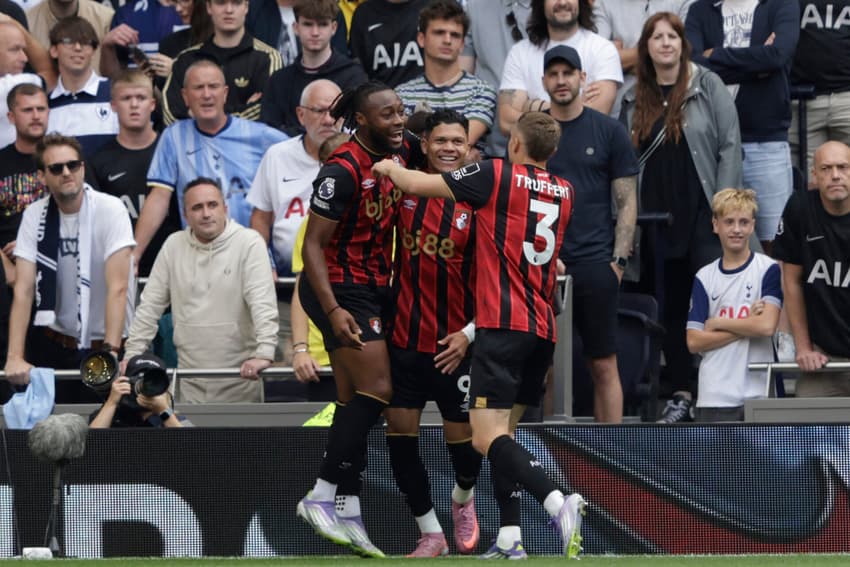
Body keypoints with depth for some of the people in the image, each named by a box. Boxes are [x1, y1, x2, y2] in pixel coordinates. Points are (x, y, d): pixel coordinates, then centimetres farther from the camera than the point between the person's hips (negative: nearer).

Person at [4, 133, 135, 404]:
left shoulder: (111, 210, -12)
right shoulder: (35, 216, -2)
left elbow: (118, 287, -19)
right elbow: (23, 289, -7)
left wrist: (111, 352, -28)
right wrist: (15, 357, -17)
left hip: (104, 343, -2)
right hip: (54, 345, 2)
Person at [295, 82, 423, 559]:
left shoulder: (404, 150, 1)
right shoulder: (343, 171, -21)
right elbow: (313, 244, -20)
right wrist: (333, 310, -26)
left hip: (375, 287, 8)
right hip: (340, 289, -8)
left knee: (355, 400, 8)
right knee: (377, 389, -16)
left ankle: (347, 515, 10)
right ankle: (321, 497, -12)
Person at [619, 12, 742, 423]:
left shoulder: (709, 88, 0)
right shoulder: (634, 100, 11)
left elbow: (729, 146, -4)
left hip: (703, 217, -4)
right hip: (657, 218, 4)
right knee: (669, 308, 7)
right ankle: (681, 393, 13)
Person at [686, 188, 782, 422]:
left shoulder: (768, 269, 1)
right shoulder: (705, 277, 8)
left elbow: (767, 325, -13)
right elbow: (694, 341, 0)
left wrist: (718, 323, -4)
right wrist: (746, 327, -9)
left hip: (759, 391, -2)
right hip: (715, 393, 2)